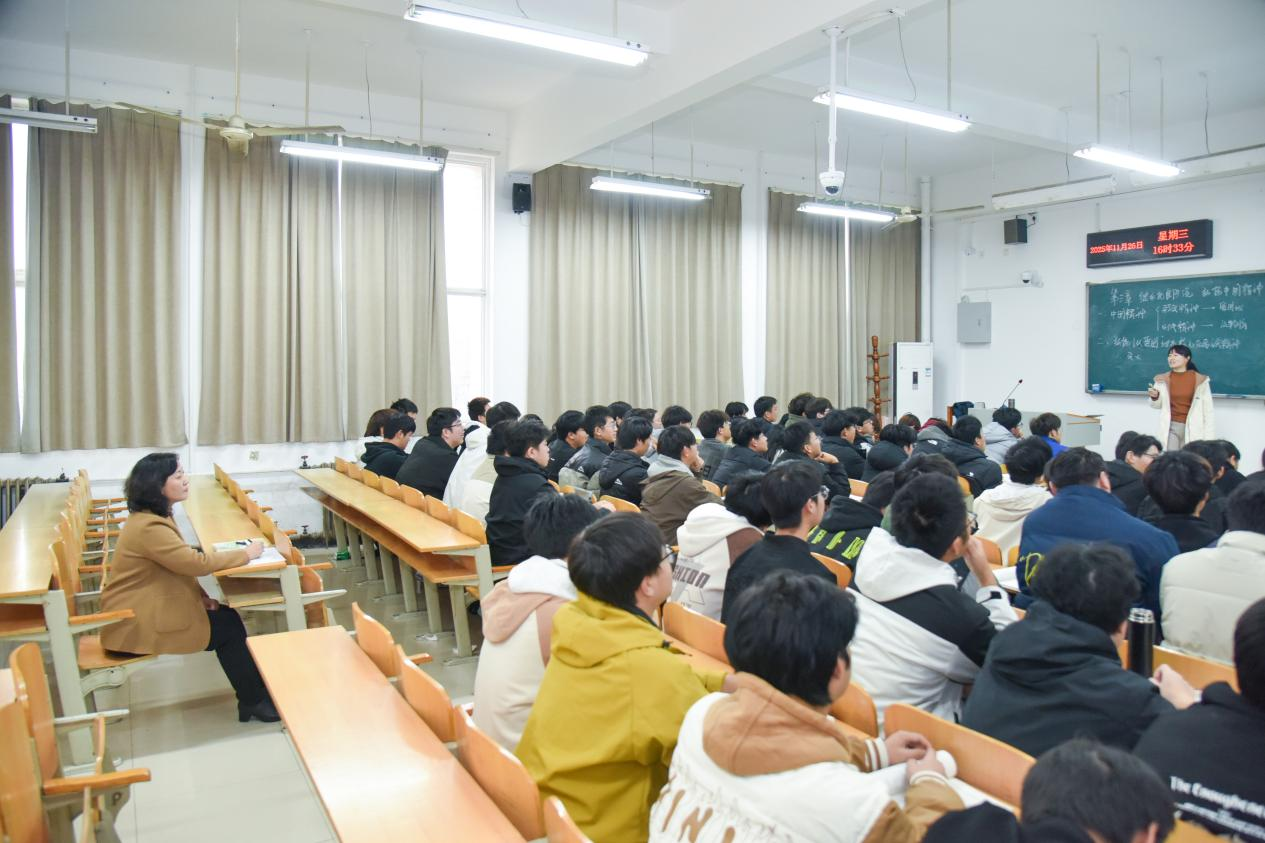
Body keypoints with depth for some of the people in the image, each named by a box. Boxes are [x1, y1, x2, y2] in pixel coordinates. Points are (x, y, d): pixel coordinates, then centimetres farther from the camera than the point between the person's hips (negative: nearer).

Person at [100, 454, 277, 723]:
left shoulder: (151, 517, 7)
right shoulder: (149, 527, -25)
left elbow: (180, 564, 12)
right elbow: (197, 562, -26)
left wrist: (200, 594, -2)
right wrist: (246, 554, -14)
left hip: (142, 611, 9)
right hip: (134, 627, -9)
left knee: (226, 615, 3)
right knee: (229, 627, -4)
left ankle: (255, 690, 11)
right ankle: (253, 701, 10)